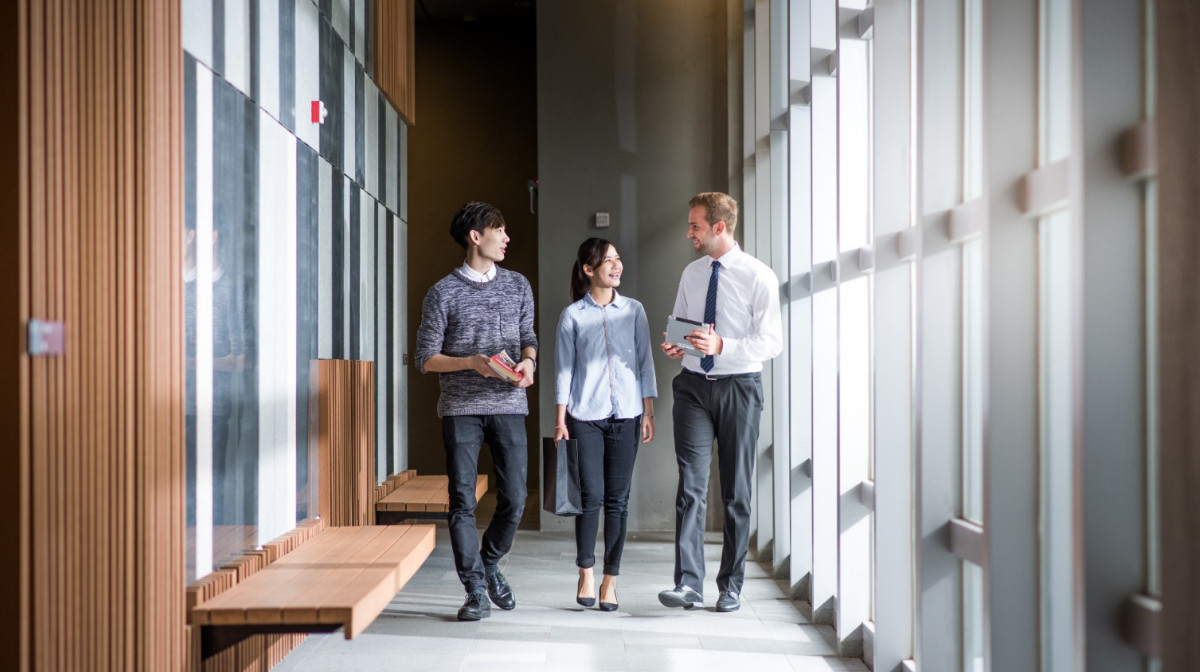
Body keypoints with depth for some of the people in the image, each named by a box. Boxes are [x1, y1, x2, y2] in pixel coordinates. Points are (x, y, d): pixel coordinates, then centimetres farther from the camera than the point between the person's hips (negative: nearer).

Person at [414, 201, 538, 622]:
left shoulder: (518, 286, 12)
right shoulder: (444, 293, 1)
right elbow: (426, 358, 0)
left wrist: (528, 361, -5)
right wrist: (471, 362, -15)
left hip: (509, 405, 3)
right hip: (461, 409, -3)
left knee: (514, 499, 0)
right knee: (462, 501, -3)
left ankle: (490, 564, 27)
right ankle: (475, 591, 5)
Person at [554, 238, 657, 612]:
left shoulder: (633, 311, 8)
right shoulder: (572, 315, 3)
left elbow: (645, 362, 10)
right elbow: (564, 369, 4)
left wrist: (648, 412, 4)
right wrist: (560, 419, -1)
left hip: (626, 415, 2)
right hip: (585, 416, -2)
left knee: (617, 498, 2)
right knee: (591, 495, -7)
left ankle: (610, 580, 10)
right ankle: (586, 573, 9)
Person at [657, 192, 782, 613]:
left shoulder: (758, 277, -7)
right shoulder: (691, 274, 9)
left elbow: (772, 342, -11)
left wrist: (722, 345, -24)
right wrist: (674, 346, -3)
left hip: (738, 388, -3)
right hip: (693, 387, 3)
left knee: (737, 490, 6)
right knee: (691, 484, -8)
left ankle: (731, 586, 16)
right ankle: (689, 584, -11)